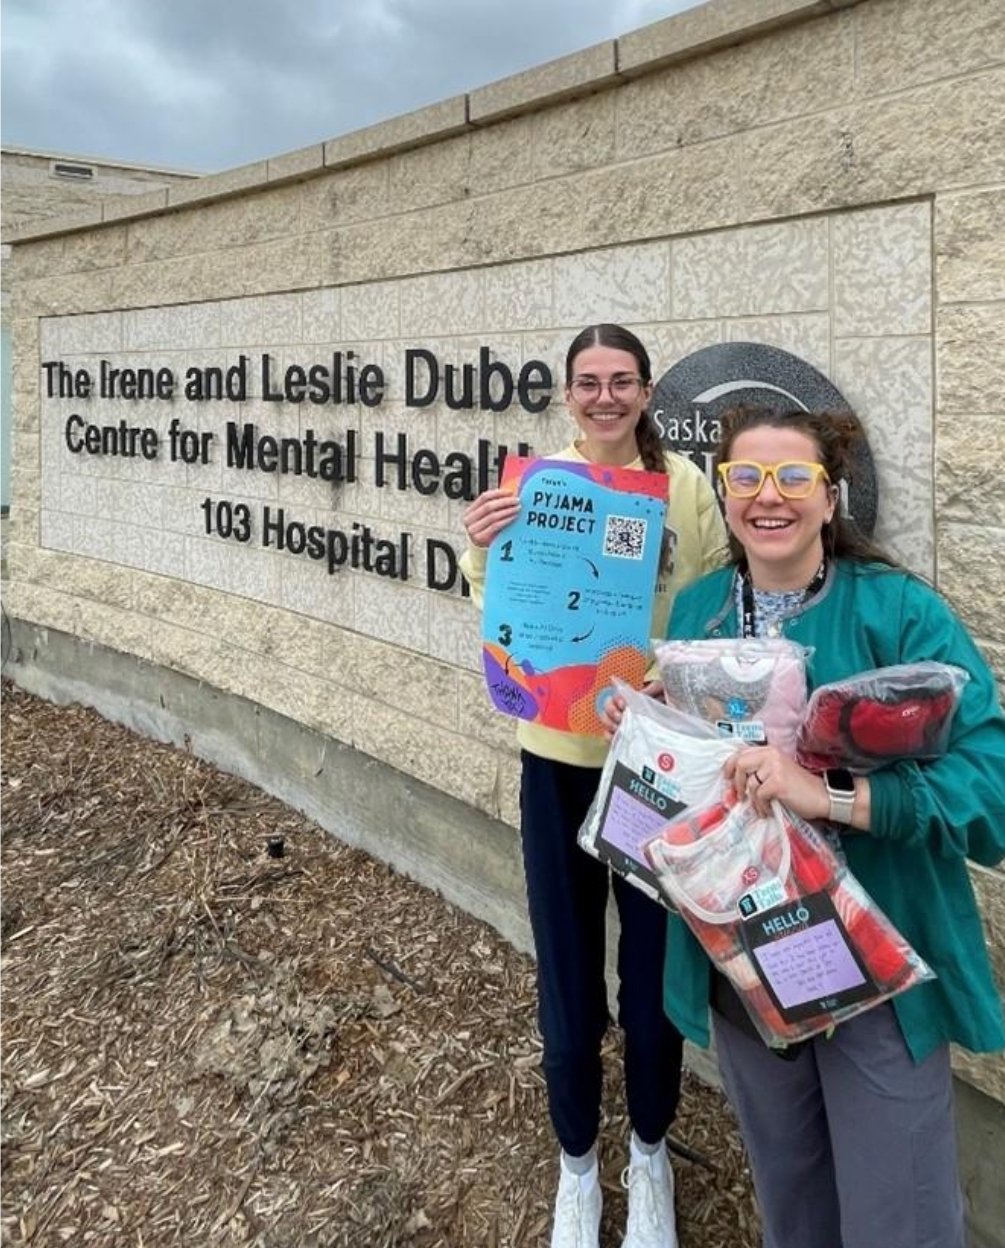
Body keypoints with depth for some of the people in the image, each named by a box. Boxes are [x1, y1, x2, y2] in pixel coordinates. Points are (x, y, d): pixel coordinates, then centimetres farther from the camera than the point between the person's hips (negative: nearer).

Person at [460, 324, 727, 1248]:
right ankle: (577, 1164, 39)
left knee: (657, 969, 13)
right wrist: (483, 553, -24)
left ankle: (650, 1151, 42)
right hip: (559, 756, 1)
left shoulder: (685, 484, -4)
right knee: (568, 974, 12)